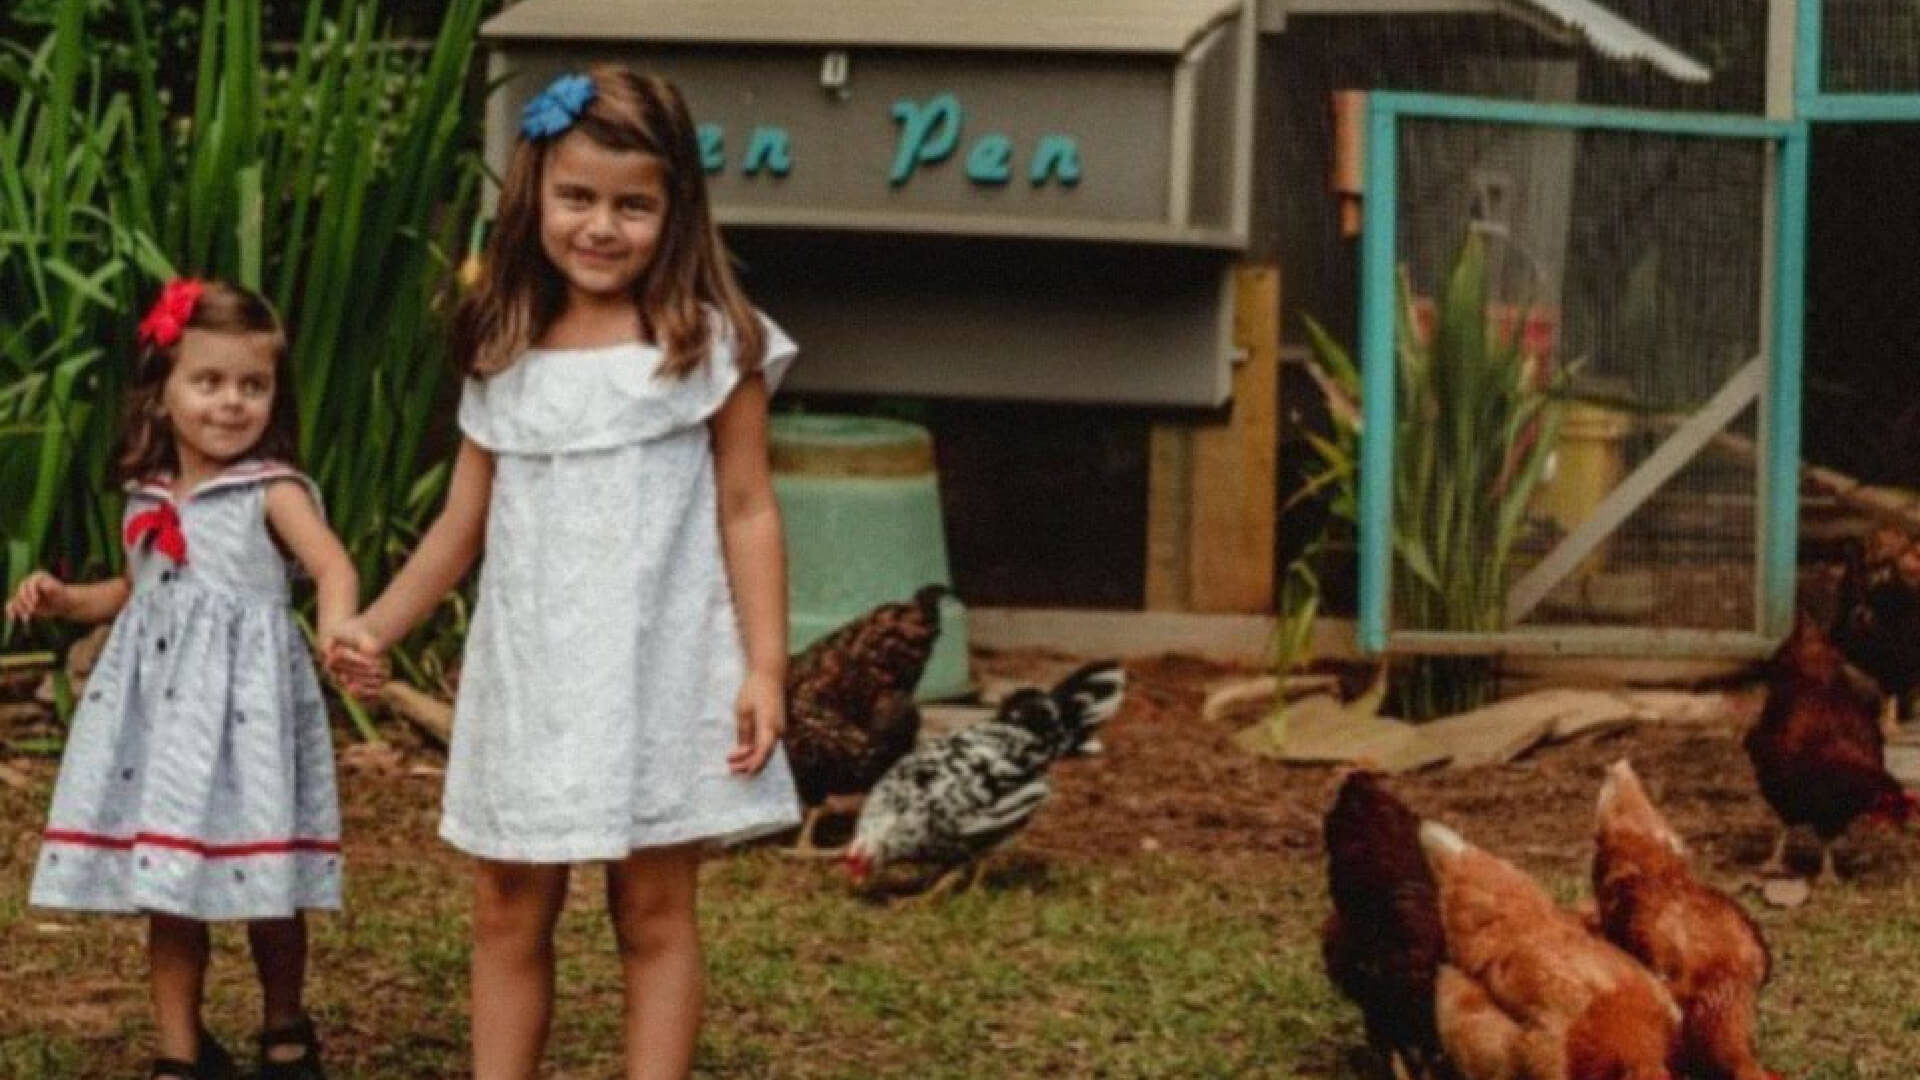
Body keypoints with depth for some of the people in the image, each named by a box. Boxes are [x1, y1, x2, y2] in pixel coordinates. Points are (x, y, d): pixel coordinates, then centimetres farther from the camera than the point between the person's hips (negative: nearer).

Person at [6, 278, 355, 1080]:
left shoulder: (272, 492, -8)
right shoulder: (148, 497, 8)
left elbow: (334, 568, -25)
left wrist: (337, 629, -45)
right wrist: (65, 601, 8)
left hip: (243, 704, -5)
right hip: (159, 709, 5)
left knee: (265, 887, 5)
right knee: (166, 891, 7)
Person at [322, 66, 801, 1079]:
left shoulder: (711, 346, -3)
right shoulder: (503, 357, 7)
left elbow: (747, 513, -3)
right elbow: (463, 523, 12)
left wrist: (765, 667, -10)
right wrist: (375, 623, 1)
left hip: (658, 675, -4)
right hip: (526, 676, 4)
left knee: (653, 914, 3)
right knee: (507, 914, 7)